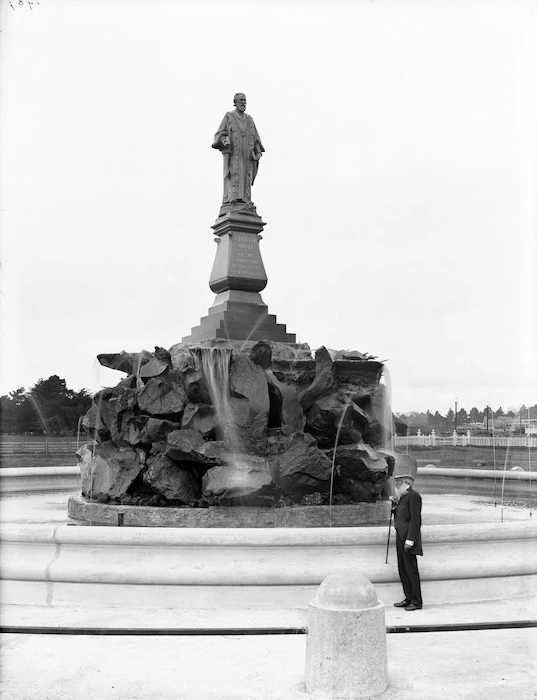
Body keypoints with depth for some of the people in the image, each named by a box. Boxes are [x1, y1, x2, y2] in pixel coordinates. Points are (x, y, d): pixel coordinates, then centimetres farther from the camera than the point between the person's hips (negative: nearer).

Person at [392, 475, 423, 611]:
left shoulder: (413, 496, -11)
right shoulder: (402, 497, 18)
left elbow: (415, 519, -17)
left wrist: (409, 540, -20)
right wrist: (394, 503, 8)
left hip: (408, 536, -9)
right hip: (400, 536, 9)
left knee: (411, 569, -5)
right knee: (402, 569, 11)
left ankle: (417, 602, 0)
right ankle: (409, 598, 18)